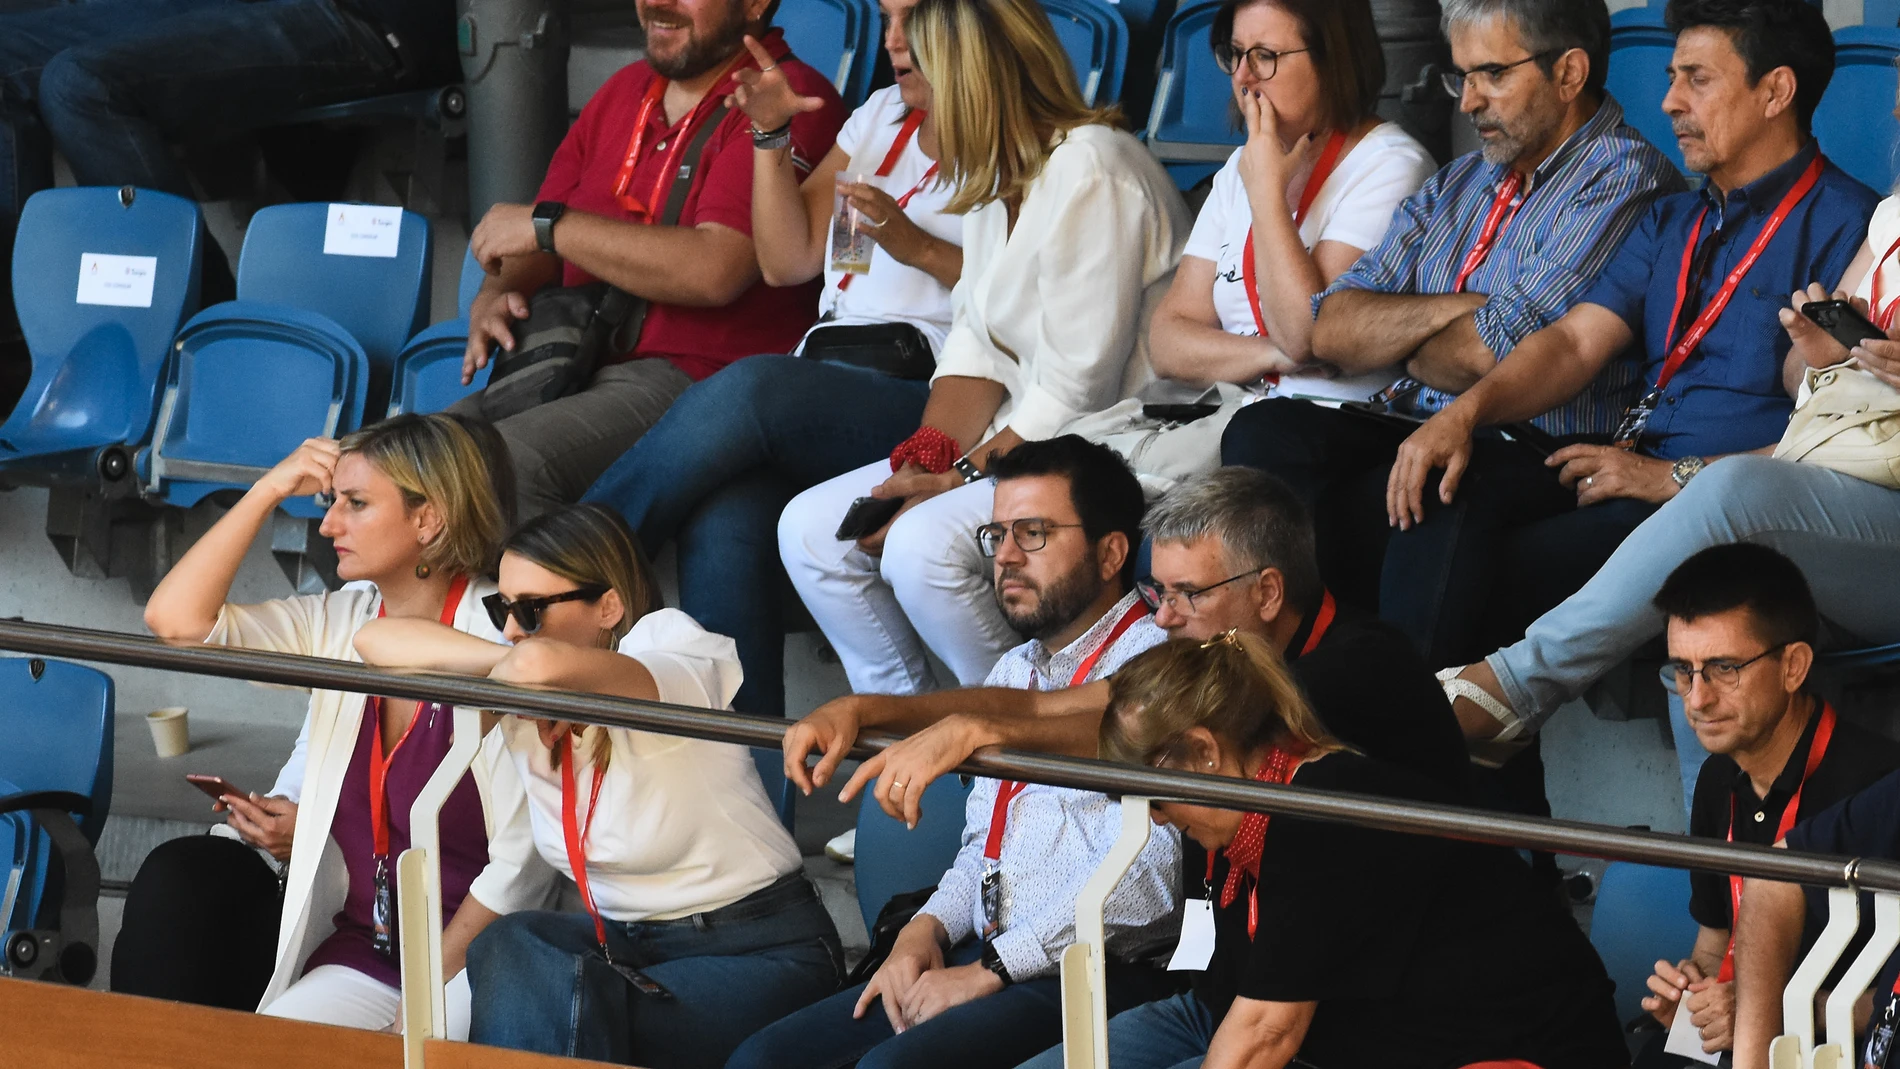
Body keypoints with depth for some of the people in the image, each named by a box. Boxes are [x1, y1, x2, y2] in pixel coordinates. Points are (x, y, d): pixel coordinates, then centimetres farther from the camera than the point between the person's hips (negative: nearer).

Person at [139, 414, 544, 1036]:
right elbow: (175, 618, -2)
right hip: (359, 955, 6)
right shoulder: (338, 624, 6)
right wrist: (268, 493, -3)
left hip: (475, 956, -6)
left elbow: (520, 861, -13)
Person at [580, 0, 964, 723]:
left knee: (751, 389, -34)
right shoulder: (882, 117, 27)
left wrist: (923, 250, -14)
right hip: (824, 380, 6)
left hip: (928, 404, -6)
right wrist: (769, 137, 13)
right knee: (722, 518, -29)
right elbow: (788, 259, 24)